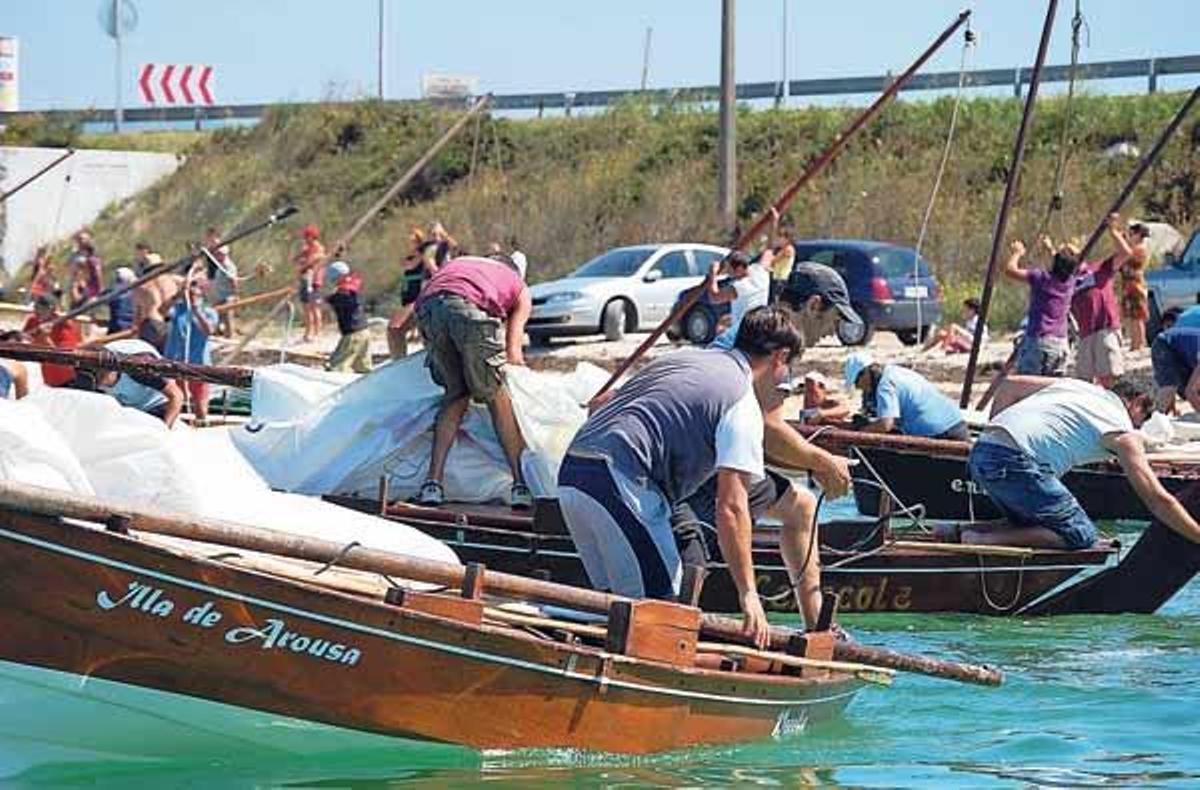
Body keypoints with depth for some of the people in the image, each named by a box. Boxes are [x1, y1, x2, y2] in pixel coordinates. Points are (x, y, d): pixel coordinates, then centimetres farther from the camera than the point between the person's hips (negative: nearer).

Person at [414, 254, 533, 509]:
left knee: (455, 395, 20)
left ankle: (433, 482, 12)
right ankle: (521, 484, 12)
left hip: (428, 305, 3)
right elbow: (512, 352, 19)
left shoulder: (454, 266, 44)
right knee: (496, 396, 13)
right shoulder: (520, 289, 34)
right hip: (470, 306, -3)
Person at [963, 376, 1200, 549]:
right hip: (1013, 461, -8)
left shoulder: (1073, 385, 27)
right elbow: (1158, 500, 3)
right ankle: (983, 541, -15)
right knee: (1080, 535, -2)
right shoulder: (1125, 434, 7)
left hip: (979, 455, 8)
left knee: (1033, 524, 22)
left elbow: (1010, 385, 28)